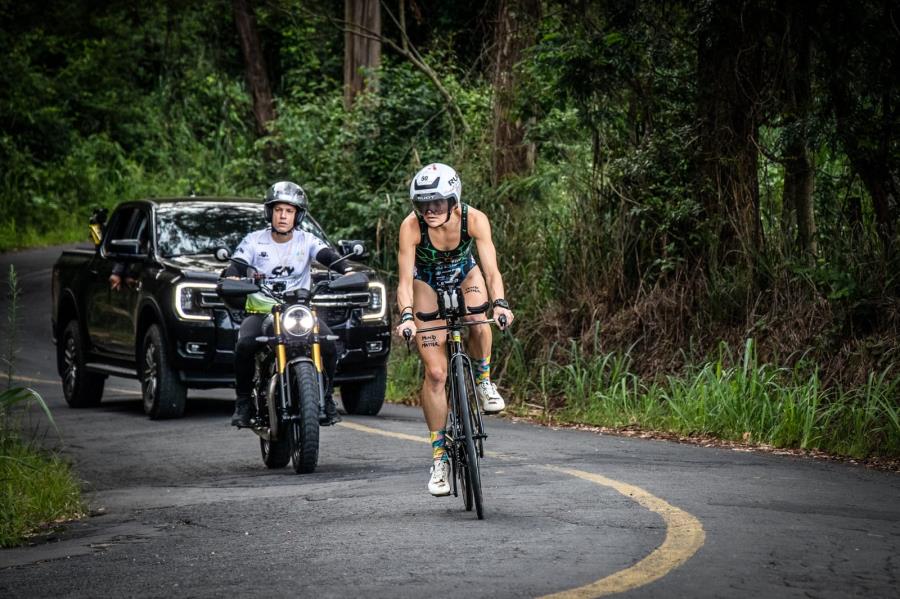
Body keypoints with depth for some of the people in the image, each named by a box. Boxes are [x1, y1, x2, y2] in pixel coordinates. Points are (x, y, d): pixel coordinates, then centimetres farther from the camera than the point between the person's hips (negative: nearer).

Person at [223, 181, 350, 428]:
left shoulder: (306, 241, 4)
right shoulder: (254, 241, 3)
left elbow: (329, 256, -12)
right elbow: (236, 266, -6)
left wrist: (346, 270, -33)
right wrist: (231, 277, -30)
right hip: (261, 311, -1)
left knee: (327, 344, -26)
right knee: (245, 345, -30)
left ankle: (325, 399, -6)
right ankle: (243, 403, -12)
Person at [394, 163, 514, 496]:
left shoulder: (474, 219, -30)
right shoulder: (411, 226, -32)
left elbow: (490, 269, -34)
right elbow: (405, 280, -33)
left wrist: (499, 303, -52)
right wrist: (406, 316, -51)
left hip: (465, 275, 1)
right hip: (428, 282, -1)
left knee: (479, 322, -35)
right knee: (435, 372, -9)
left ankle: (483, 381, -3)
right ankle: (439, 457, 0)